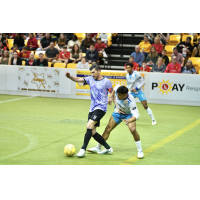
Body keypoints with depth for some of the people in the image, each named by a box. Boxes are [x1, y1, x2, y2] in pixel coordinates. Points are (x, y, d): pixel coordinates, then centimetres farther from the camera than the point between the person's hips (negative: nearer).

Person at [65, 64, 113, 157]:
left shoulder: (106, 81, -4)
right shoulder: (90, 79, 9)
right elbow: (78, 79, 2)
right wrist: (69, 77, -17)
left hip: (100, 108, -7)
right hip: (92, 109, 7)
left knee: (89, 126, -23)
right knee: (92, 133, 5)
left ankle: (83, 149, -20)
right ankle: (108, 148, 19)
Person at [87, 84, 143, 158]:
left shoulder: (131, 102, -40)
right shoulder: (117, 89, -28)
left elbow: (136, 115, -43)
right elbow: (116, 86, -1)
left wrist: (129, 121, -61)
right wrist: (111, 97, 1)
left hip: (128, 114, -5)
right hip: (118, 112, 5)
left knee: (133, 130, -26)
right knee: (107, 129, 4)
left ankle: (140, 151, -10)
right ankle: (98, 148, 19)